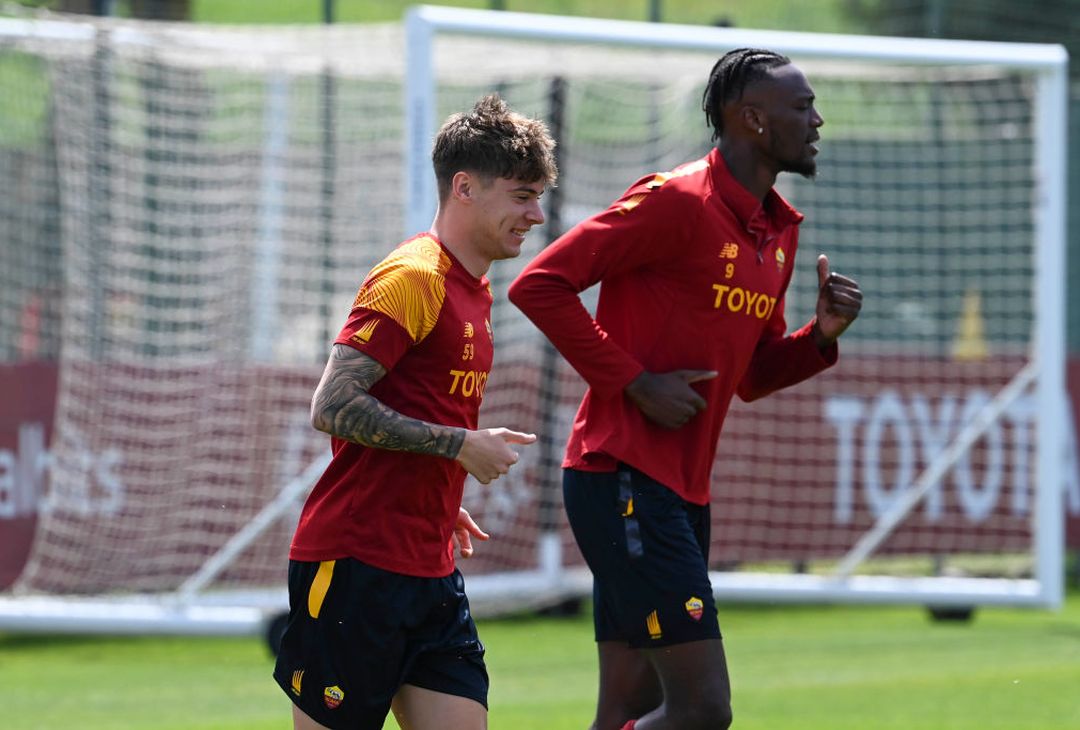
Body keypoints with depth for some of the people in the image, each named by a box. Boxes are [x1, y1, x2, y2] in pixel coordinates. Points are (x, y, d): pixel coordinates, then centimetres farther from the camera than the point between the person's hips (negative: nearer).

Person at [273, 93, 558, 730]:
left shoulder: (474, 291, 15)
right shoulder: (412, 279, -13)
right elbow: (334, 407, -19)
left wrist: (441, 507, 15)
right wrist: (461, 445, -16)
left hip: (430, 570, 9)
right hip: (356, 563, -9)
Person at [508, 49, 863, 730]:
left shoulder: (779, 230, 15)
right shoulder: (678, 201, -12)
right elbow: (539, 284, -15)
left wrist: (821, 335, 5)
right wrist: (635, 383, -16)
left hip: (682, 492, 9)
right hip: (625, 480, -9)